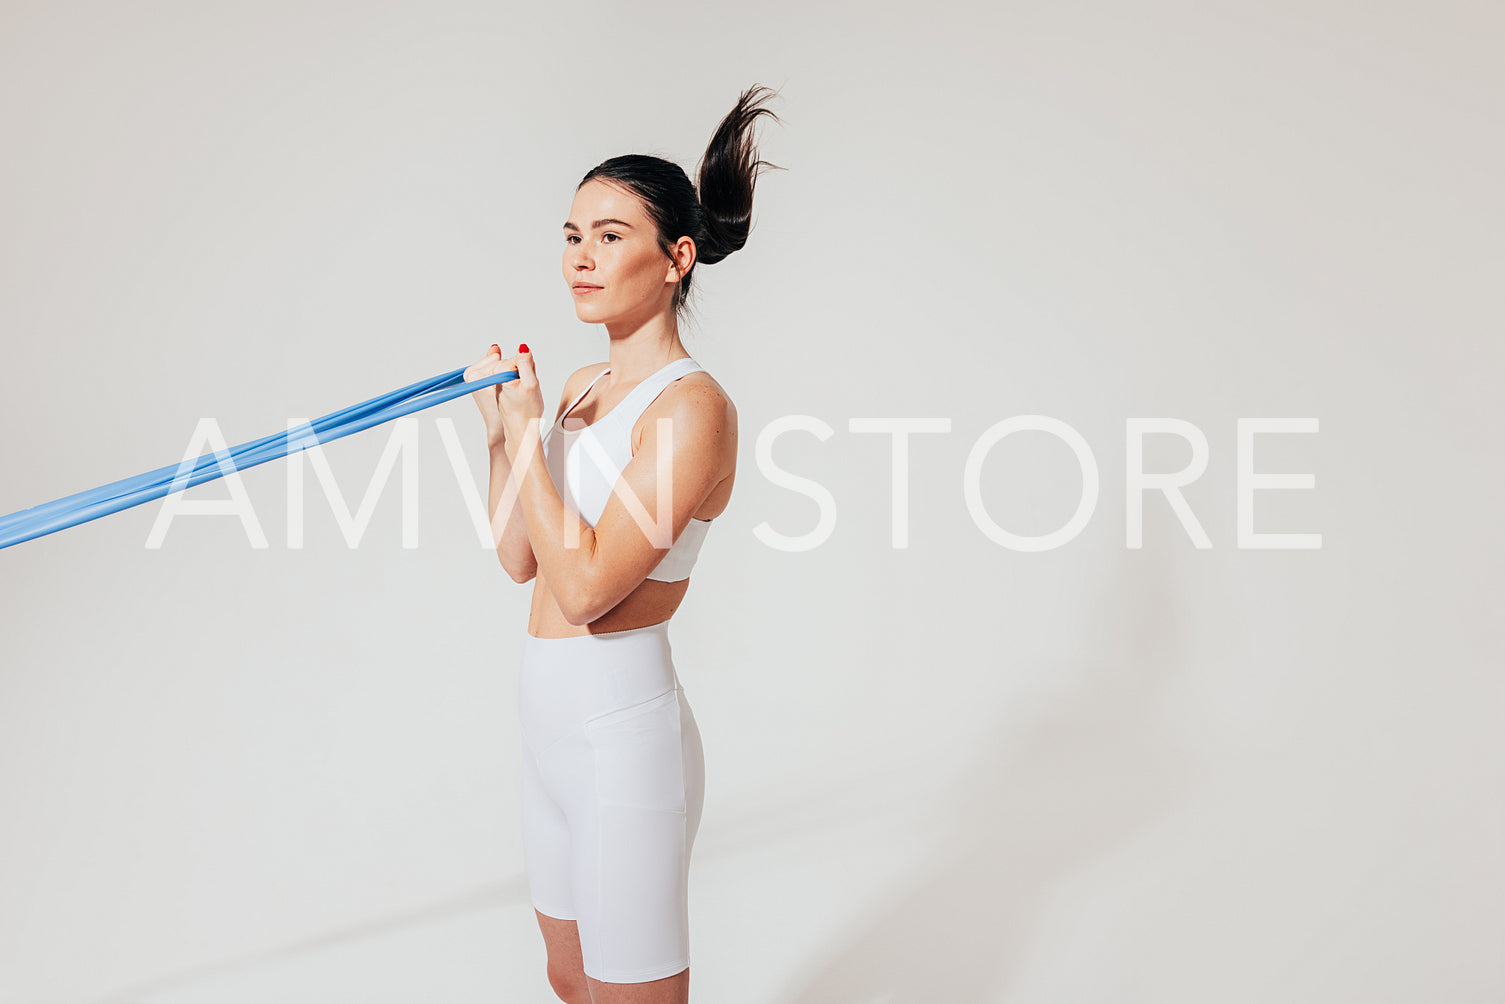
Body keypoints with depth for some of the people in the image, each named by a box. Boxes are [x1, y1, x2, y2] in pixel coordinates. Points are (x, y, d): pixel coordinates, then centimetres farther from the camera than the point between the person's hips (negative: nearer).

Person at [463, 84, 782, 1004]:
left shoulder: (691, 405, -18)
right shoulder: (582, 387, 9)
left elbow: (585, 588, -23)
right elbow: (521, 560, 13)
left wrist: (528, 433, -17)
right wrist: (501, 429, 3)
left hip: (624, 728, -9)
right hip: (556, 719, 9)